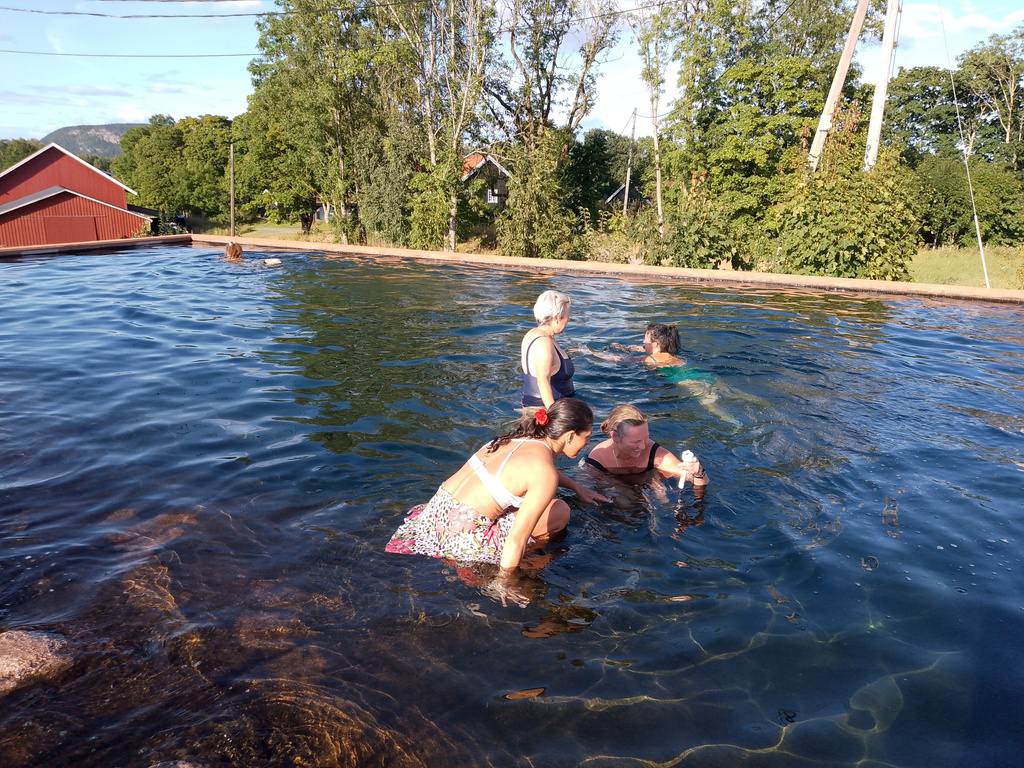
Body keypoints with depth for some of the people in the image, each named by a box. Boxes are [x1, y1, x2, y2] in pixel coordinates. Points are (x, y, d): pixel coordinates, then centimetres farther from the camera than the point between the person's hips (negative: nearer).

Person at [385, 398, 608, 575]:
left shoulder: (521, 437, 6)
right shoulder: (545, 476, -19)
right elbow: (517, 538, -22)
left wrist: (578, 488, 33)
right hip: (462, 535, -8)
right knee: (560, 512, -2)